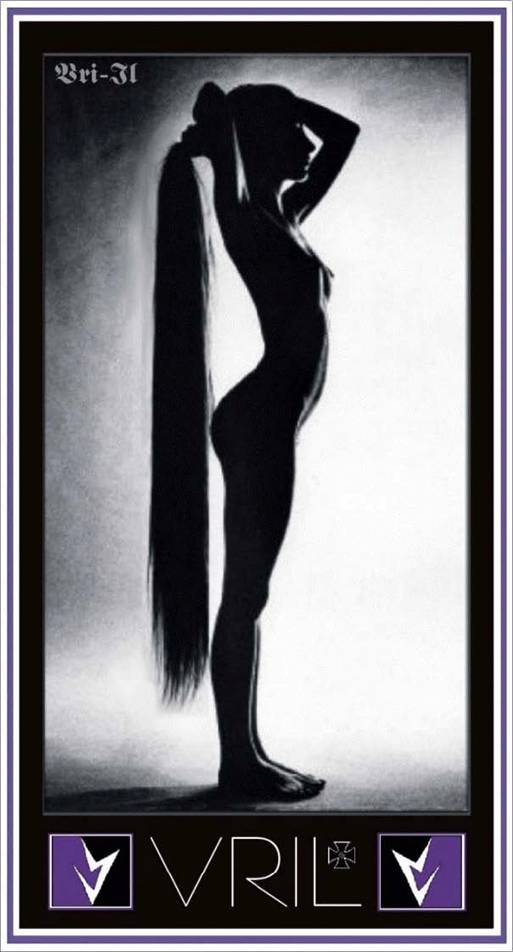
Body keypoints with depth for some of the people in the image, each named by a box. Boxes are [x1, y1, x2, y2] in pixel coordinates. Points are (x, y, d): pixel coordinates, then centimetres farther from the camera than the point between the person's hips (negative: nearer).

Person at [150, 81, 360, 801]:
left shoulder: (283, 215, 16)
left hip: (268, 424, 10)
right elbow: (227, 181, -33)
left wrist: (280, 101, 14)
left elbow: (345, 133, 24)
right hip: (259, 423, -10)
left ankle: (247, 754, 17)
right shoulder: (245, 217, -9)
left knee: (250, 594, 11)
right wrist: (219, 119, -16)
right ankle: (237, 761, 1)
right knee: (243, 595, -5)